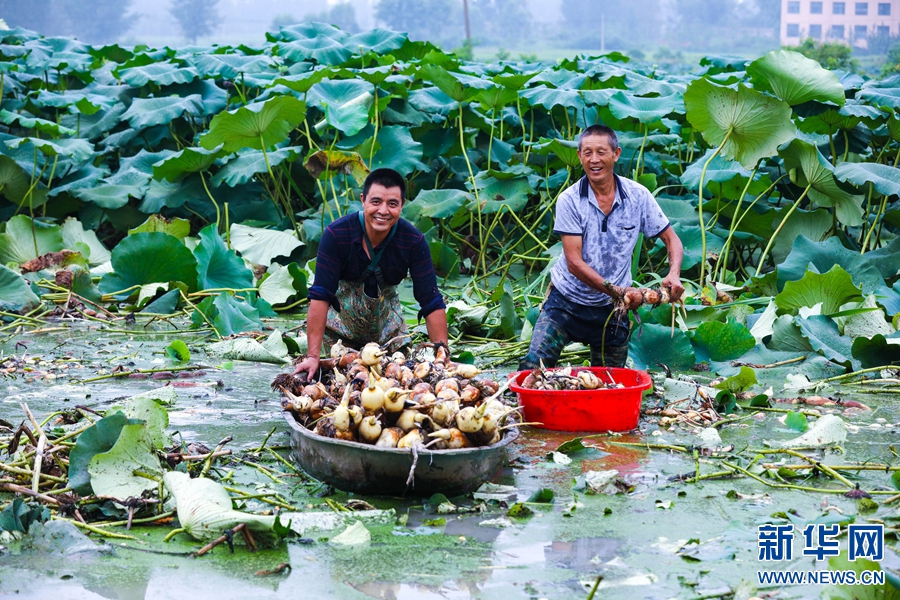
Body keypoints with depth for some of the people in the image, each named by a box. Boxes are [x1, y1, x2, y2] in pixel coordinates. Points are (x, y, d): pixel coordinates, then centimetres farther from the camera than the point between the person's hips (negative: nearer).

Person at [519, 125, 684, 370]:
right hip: (566, 301, -2)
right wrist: (615, 290, -29)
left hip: (611, 307, 2)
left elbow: (671, 240, 1)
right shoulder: (569, 200, -14)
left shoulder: (638, 196, -8)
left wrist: (674, 275, -20)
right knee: (532, 367, -11)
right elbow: (574, 262, -18)